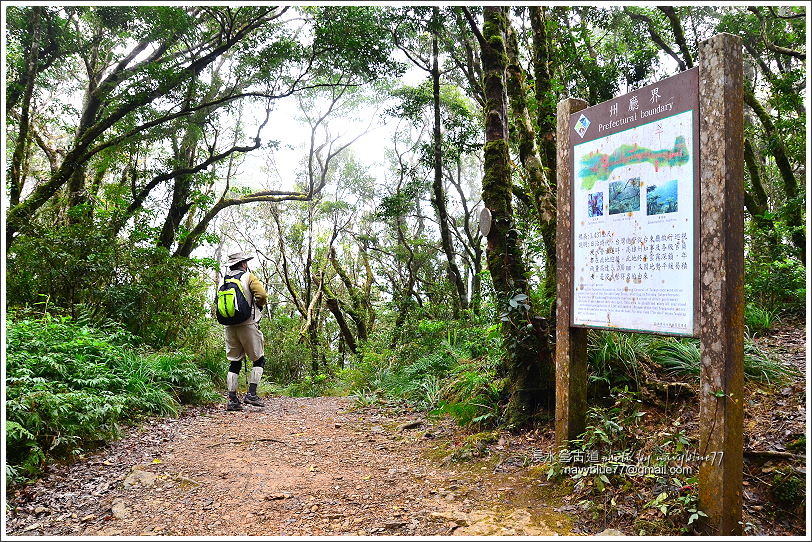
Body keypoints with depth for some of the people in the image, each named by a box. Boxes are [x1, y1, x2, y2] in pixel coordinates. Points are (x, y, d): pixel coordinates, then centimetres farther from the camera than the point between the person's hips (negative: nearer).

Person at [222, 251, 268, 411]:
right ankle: (251, 394, -4)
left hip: (229, 326, 5)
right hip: (247, 324, -5)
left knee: (234, 363, 9)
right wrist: (258, 307, 7)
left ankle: (232, 400, 6)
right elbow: (262, 295, -12)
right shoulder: (248, 277, -3)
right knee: (258, 360, 6)